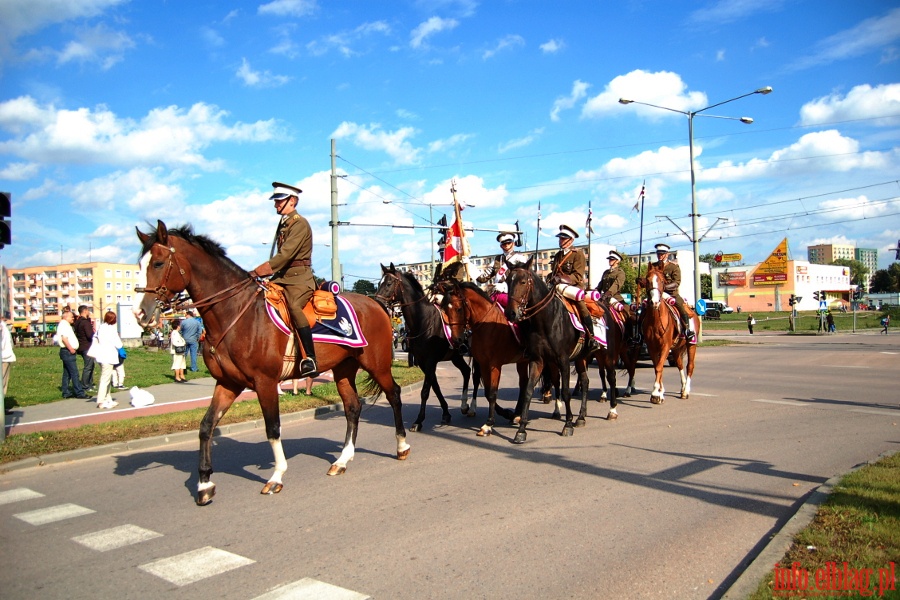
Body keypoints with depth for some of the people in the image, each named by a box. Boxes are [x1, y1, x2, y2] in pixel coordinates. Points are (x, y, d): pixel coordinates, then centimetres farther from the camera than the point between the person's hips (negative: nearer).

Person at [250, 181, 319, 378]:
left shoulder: (299, 223, -10)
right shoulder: (284, 224, 19)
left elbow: (285, 255, -20)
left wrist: (259, 272, -23)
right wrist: (266, 275, 12)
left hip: (300, 278, -10)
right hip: (283, 277, 10)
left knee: (294, 307, -34)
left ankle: (310, 360, -37)